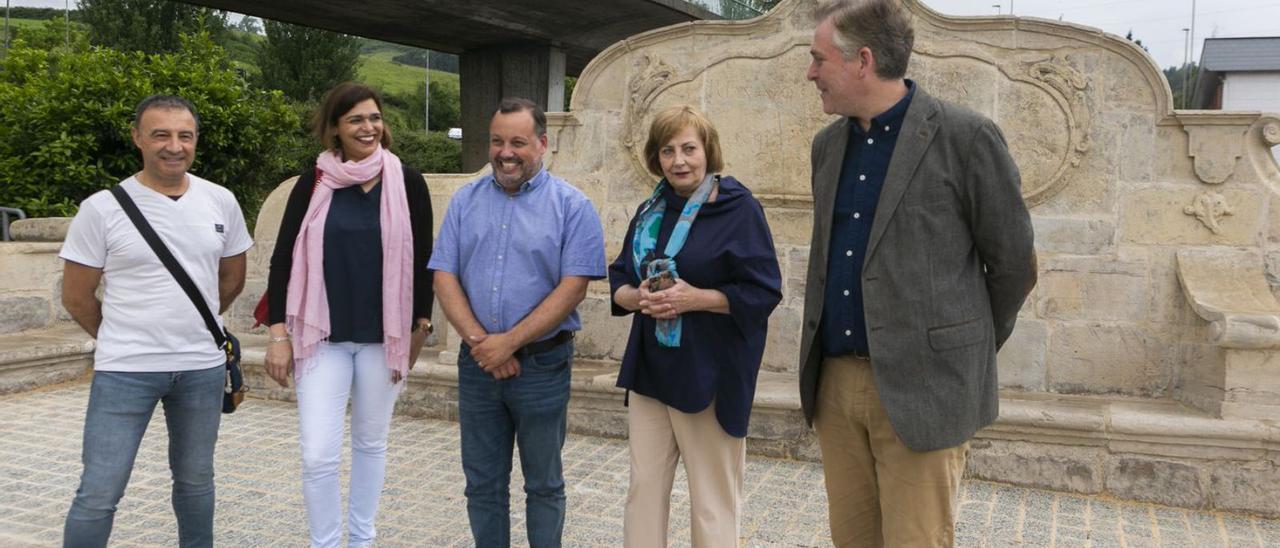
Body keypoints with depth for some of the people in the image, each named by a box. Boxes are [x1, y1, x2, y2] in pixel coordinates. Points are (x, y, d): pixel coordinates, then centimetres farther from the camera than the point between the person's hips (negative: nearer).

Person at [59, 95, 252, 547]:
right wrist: (125, 339, 9)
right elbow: (76, 297, -1)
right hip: (124, 371, -3)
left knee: (195, 479, 17)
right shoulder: (101, 208, -8)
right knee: (99, 492, 0)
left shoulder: (221, 202, 1)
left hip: (204, 368, 3)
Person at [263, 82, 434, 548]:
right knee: (318, 454, -6)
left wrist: (420, 326, 6)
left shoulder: (406, 182, -1)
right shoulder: (314, 182, -1)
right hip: (322, 335, 0)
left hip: (383, 336, 1)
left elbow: (423, 259, 5)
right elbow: (284, 258, 1)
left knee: (371, 442, 13)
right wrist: (278, 333, -4)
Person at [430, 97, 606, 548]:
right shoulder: (465, 201, 6)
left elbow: (573, 288, -12)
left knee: (543, 484, 10)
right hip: (477, 363, 3)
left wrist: (509, 342, -15)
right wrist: (479, 340, -12)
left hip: (542, 363, -3)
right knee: (482, 482, 13)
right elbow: (444, 277, 2)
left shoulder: (571, 206, -5)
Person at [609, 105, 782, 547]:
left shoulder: (738, 208, -8)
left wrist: (695, 298, -21)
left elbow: (764, 292, -11)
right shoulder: (651, 211, 11)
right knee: (644, 491, 10)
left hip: (710, 374, -6)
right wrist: (638, 297, -8)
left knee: (712, 503, 4)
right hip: (649, 368, 6)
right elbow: (618, 281, 14)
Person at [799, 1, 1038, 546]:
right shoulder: (828, 144, 11)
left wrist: (972, 349, 9)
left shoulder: (966, 137, -9)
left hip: (920, 387, -6)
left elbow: (1013, 262, -1)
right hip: (835, 381, 6)